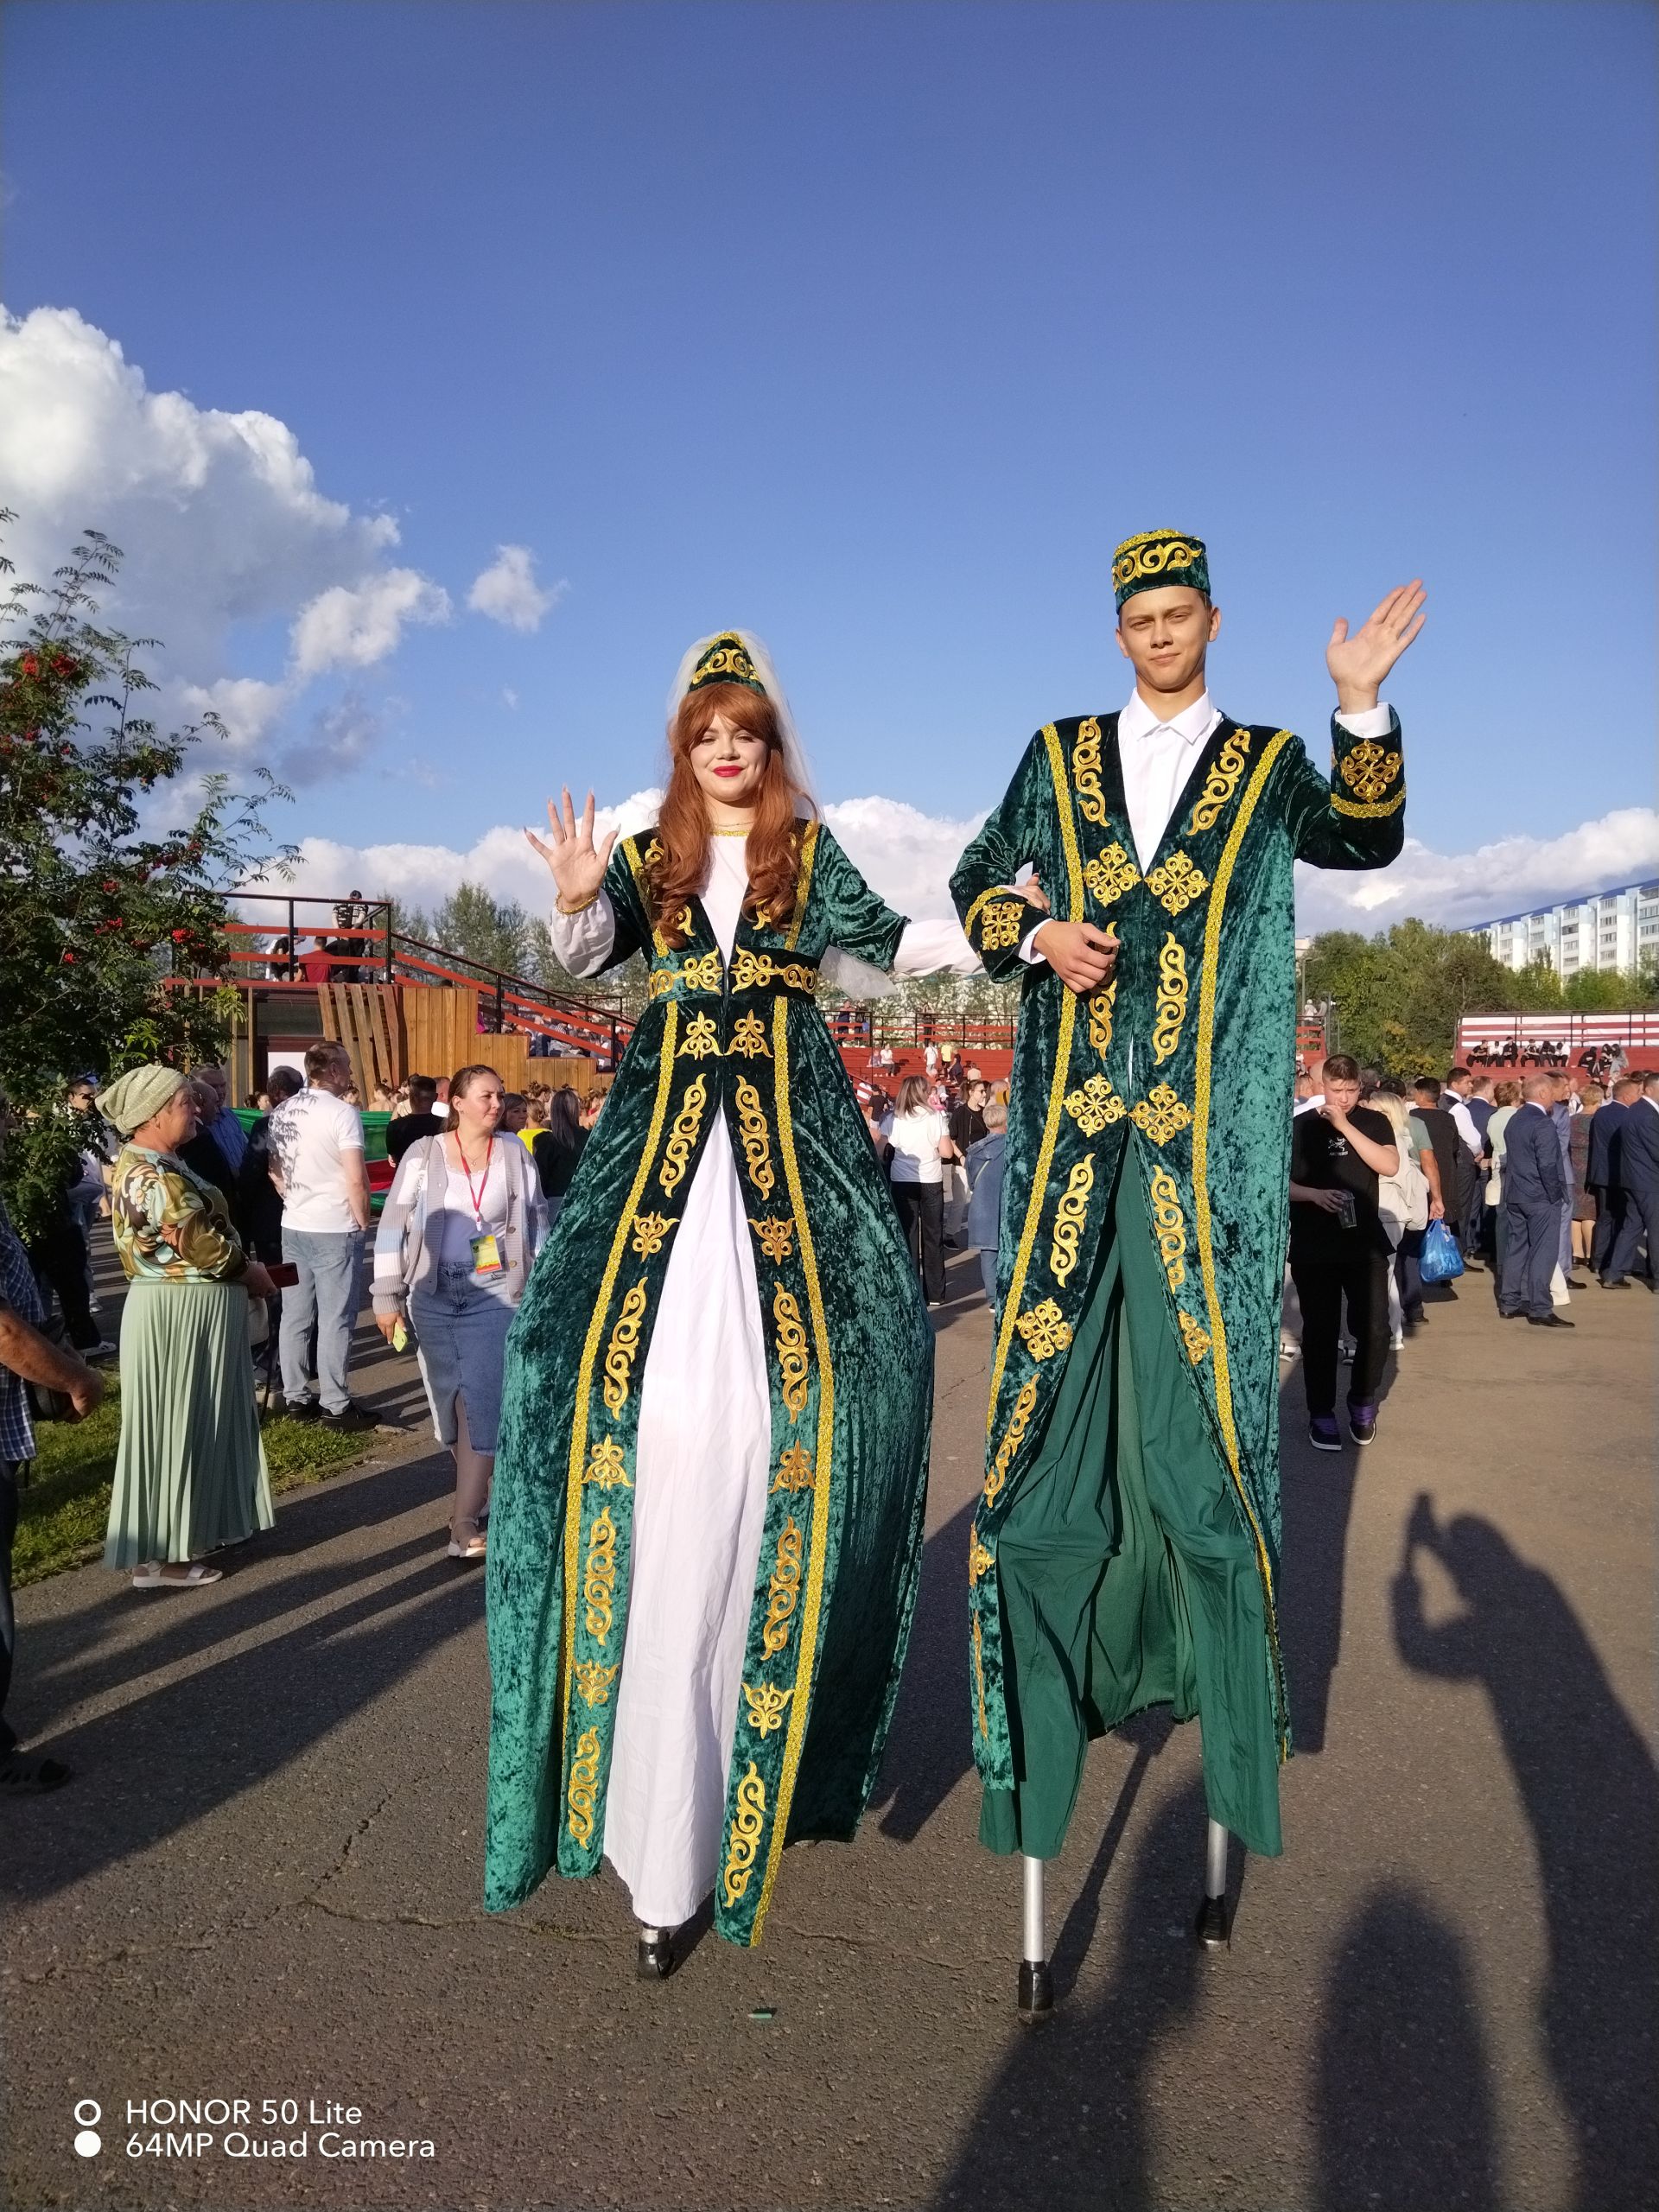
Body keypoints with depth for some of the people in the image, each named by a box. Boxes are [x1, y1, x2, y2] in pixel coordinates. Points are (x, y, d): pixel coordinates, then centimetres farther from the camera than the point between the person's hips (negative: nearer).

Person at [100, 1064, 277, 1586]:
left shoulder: (148, 1164, 11)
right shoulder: (155, 1177, -22)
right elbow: (205, 1247, -21)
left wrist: (243, 1271, 4)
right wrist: (253, 1274, -5)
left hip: (189, 1309, 10)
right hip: (180, 1314, -10)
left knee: (192, 1423, 18)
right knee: (173, 1427, 0)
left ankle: (189, 1528, 31)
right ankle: (157, 1556, 12)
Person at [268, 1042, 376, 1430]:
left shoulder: (282, 1112, 7)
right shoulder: (342, 1112, -14)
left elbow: (274, 1170, 14)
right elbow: (356, 1179, -18)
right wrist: (363, 1222, -6)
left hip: (293, 1227, 7)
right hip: (335, 1230, -7)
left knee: (295, 1315, 11)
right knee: (335, 1319, -1)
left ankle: (295, 1397, 18)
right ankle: (335, 1405, 4)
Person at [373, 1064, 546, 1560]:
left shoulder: (514, 1155, 1)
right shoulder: (424, 1155, -3)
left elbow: (537, 1223, 8)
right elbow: (393, 1225, -1)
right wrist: (387, 1296, -4)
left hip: (495, 1292, -1)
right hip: (434, 1293, 1)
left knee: (480, 1399, -9)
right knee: (451, 1399, 10)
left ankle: (464, 1521, -7)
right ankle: (478, 1491, 29)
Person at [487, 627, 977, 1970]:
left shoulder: (809, 850, 12)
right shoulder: (652, 856, 14)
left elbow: (882, 941, 0)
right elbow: (594, 948, -3)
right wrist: (579, 902, -24)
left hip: (788, 1126, 0)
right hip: (669, 1118, 1)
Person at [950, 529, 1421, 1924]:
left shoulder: (1268, 764, 12)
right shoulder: (1059, 756, 15)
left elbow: (1366, 841, -3)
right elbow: (978, 881, 16)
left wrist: (1363, 708, -17)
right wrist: (1040, 936, -3)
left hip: (1206, 1127, -1)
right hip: (1074, 1114, 1)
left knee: (1198, 1360, -2)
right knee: (1057, 1361, 2)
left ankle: (1220, 1637, 13)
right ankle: (1059, 1638, 17)